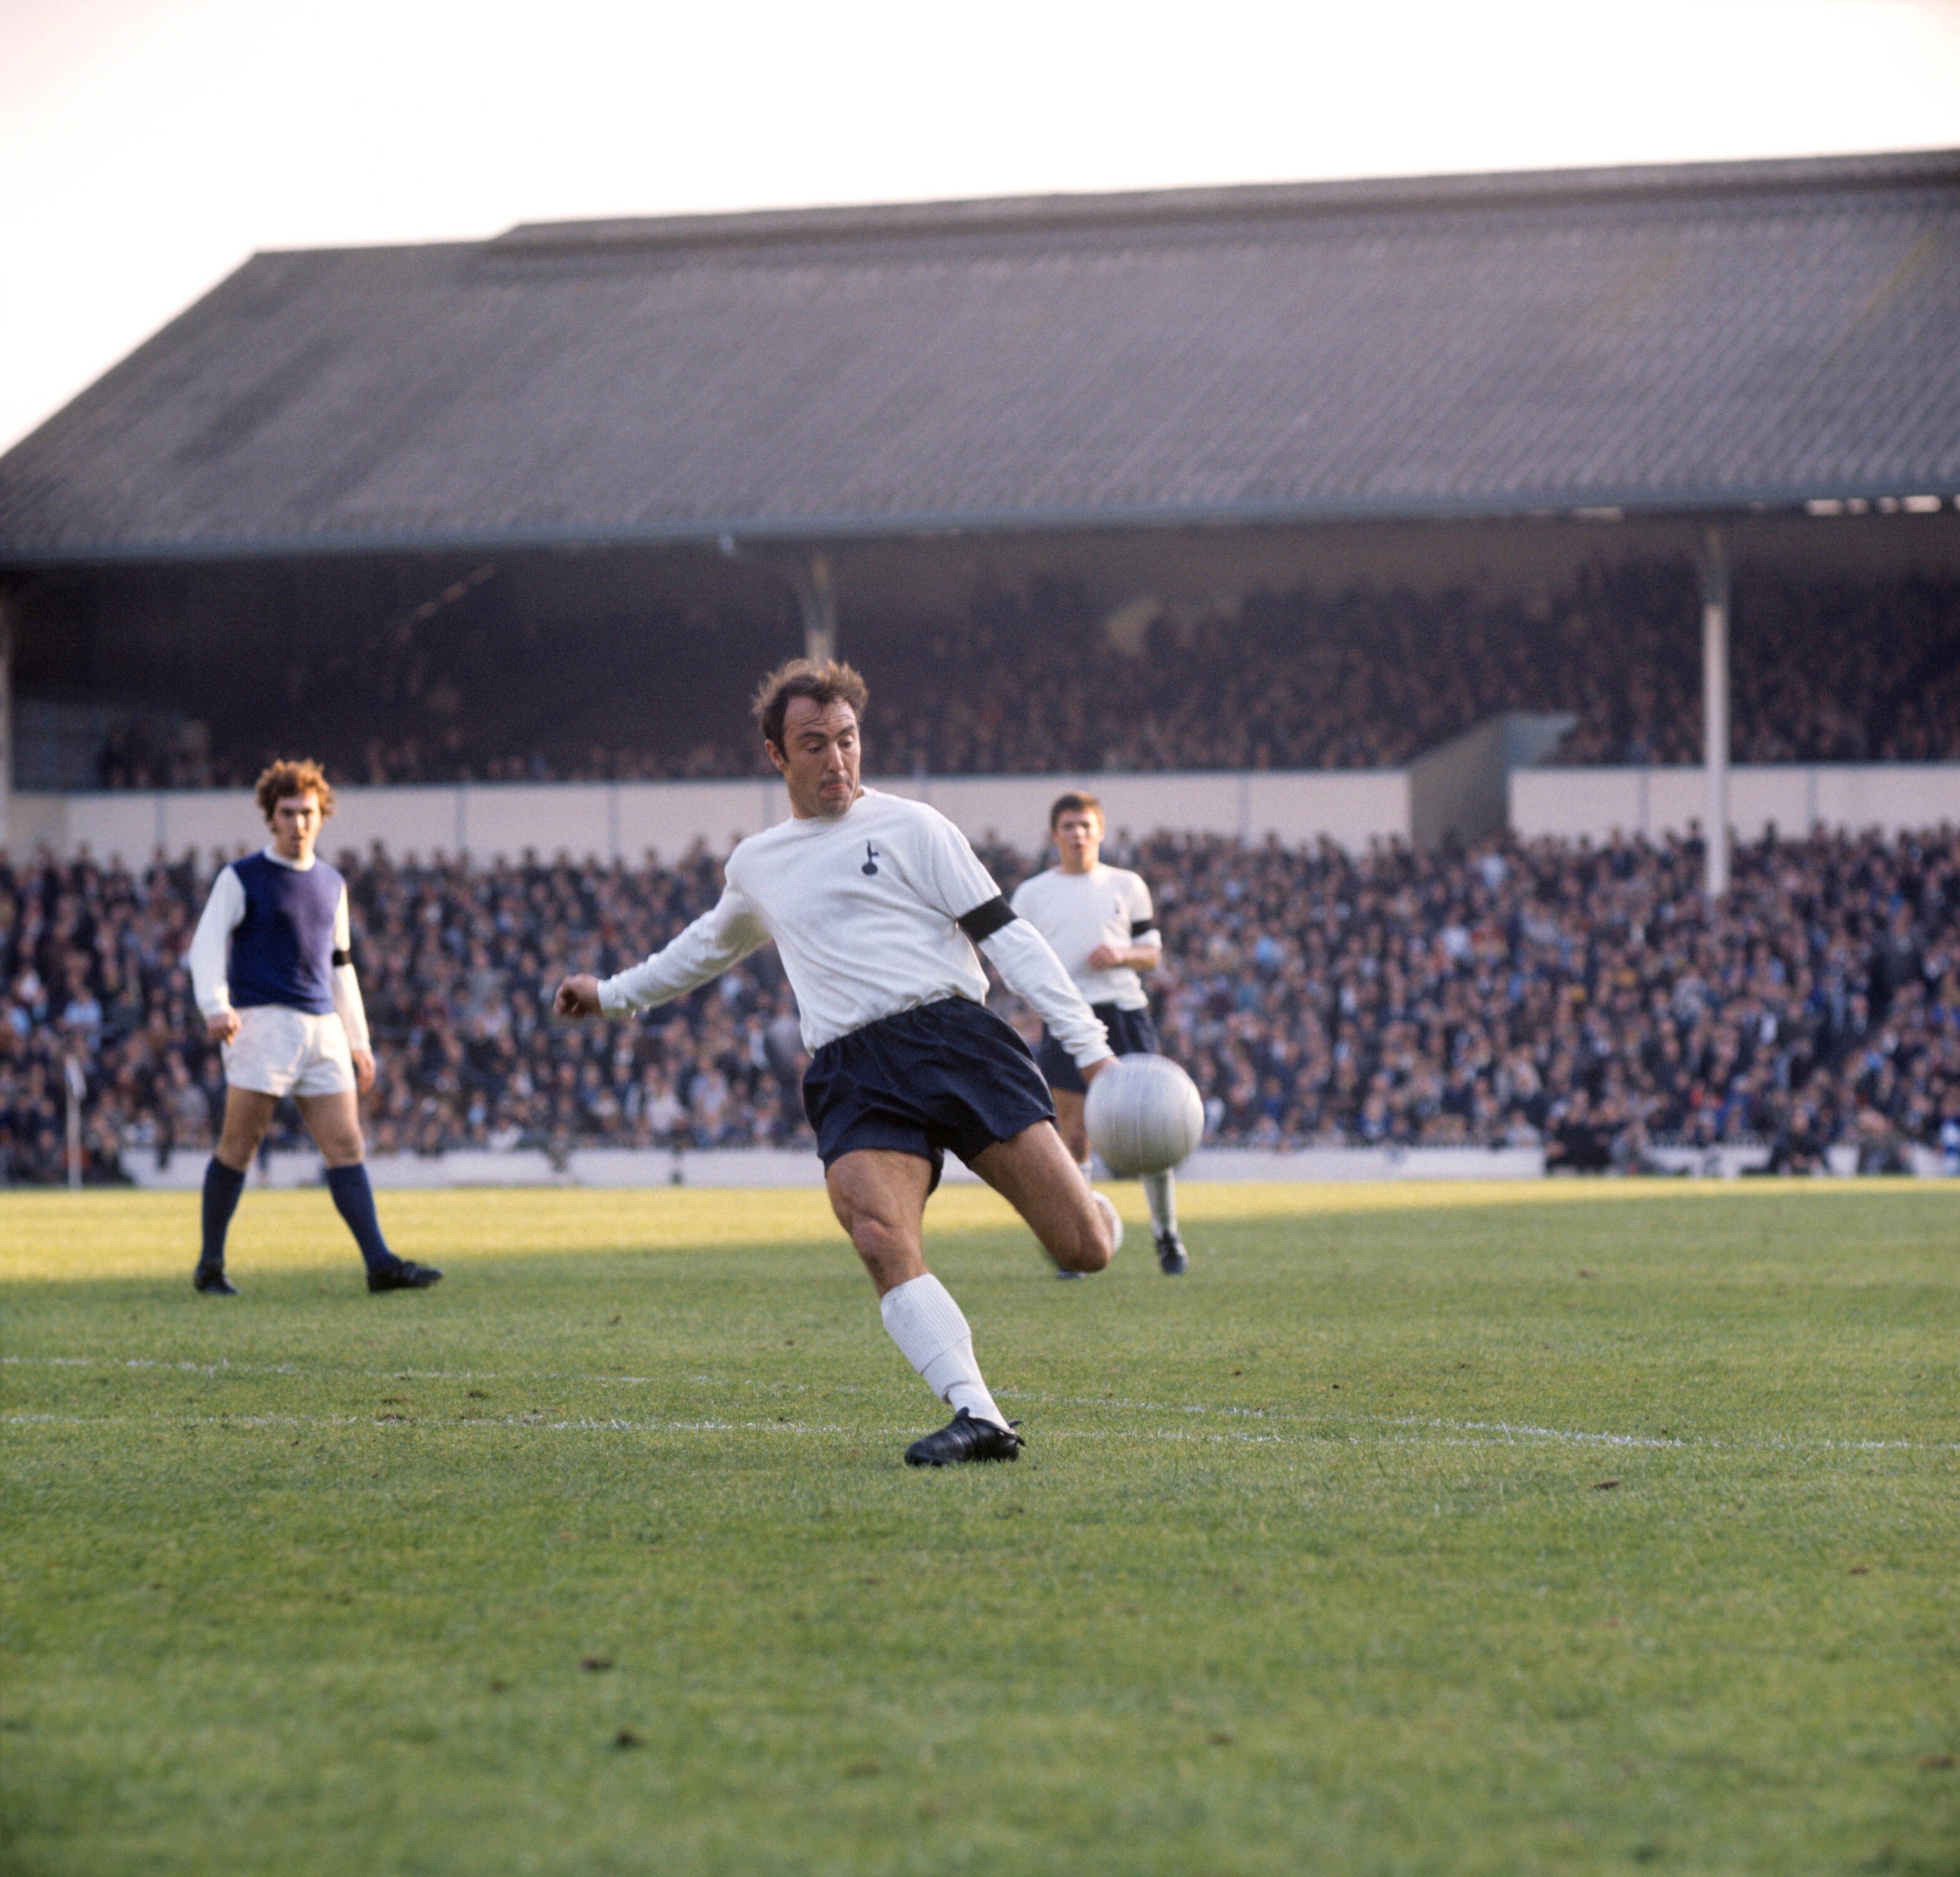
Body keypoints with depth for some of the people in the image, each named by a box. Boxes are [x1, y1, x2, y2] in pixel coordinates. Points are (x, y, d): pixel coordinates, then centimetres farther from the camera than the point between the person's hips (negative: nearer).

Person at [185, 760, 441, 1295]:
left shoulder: (331, 885, 19)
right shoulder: (241, 879, 2)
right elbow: (207, 945, -7)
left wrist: (358, 1041, 22)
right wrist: (216, 1006, -24)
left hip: (321, 1029, 5)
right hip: (261, 1024, -5)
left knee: (346, 1145, -3)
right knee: (239, 1146, -5)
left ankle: (380, 1264, -8)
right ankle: (210, 1266, 5)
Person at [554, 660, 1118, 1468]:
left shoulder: (909, 827, 9)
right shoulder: (756, 865, 22)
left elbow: (1006, 935, 3)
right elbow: (710, 946, 45)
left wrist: (1091, 1046, -6)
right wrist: (613, 994, 54)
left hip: (955, 1037, -3)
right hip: (850, 1078, 3)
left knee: (1082, 1250, -12)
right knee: (883, 1240, -29)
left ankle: (1091, 1213, 26)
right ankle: (977, 1417, -33)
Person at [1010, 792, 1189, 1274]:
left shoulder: (1127, 886, 12)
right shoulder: (1031, 894, 11)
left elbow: (1152, 953, 14)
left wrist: (1121, 954, -7)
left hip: (1125, 1015, 0)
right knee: (1074, 1134, -5)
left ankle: (1167, 1236, 10)